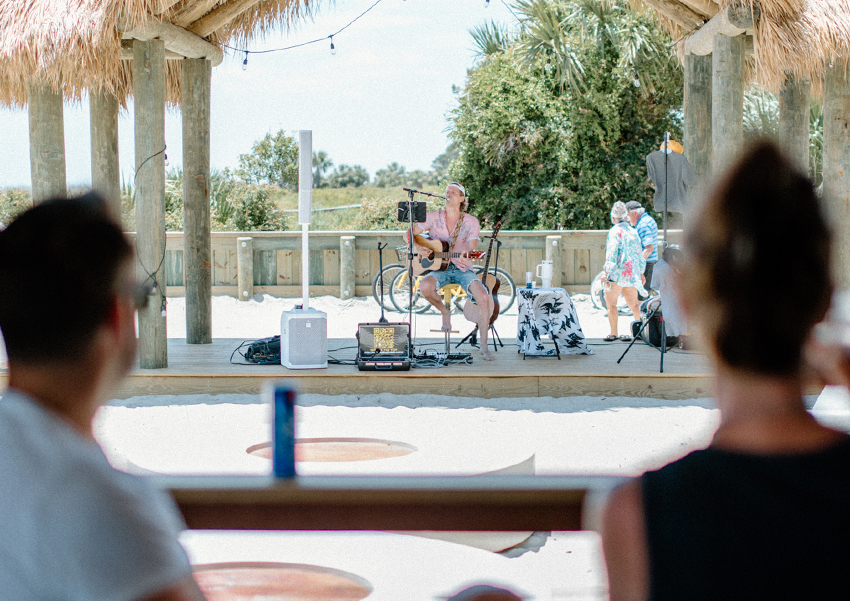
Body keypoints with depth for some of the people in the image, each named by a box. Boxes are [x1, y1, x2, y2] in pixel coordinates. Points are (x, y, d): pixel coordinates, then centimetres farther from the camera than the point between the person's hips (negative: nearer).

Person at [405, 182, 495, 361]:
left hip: (463, 269, -1)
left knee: (483, 297, -28)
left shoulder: (471, 222, -2)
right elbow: (408, 235, 6)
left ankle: (484, 346, -15)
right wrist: (417, 248, -14)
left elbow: (472, 249, -13)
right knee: (425, 286, -35)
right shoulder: (433, 217, 2)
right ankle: (444, 312, -1)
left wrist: (466, 257, -36)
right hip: (439, 268, 1)